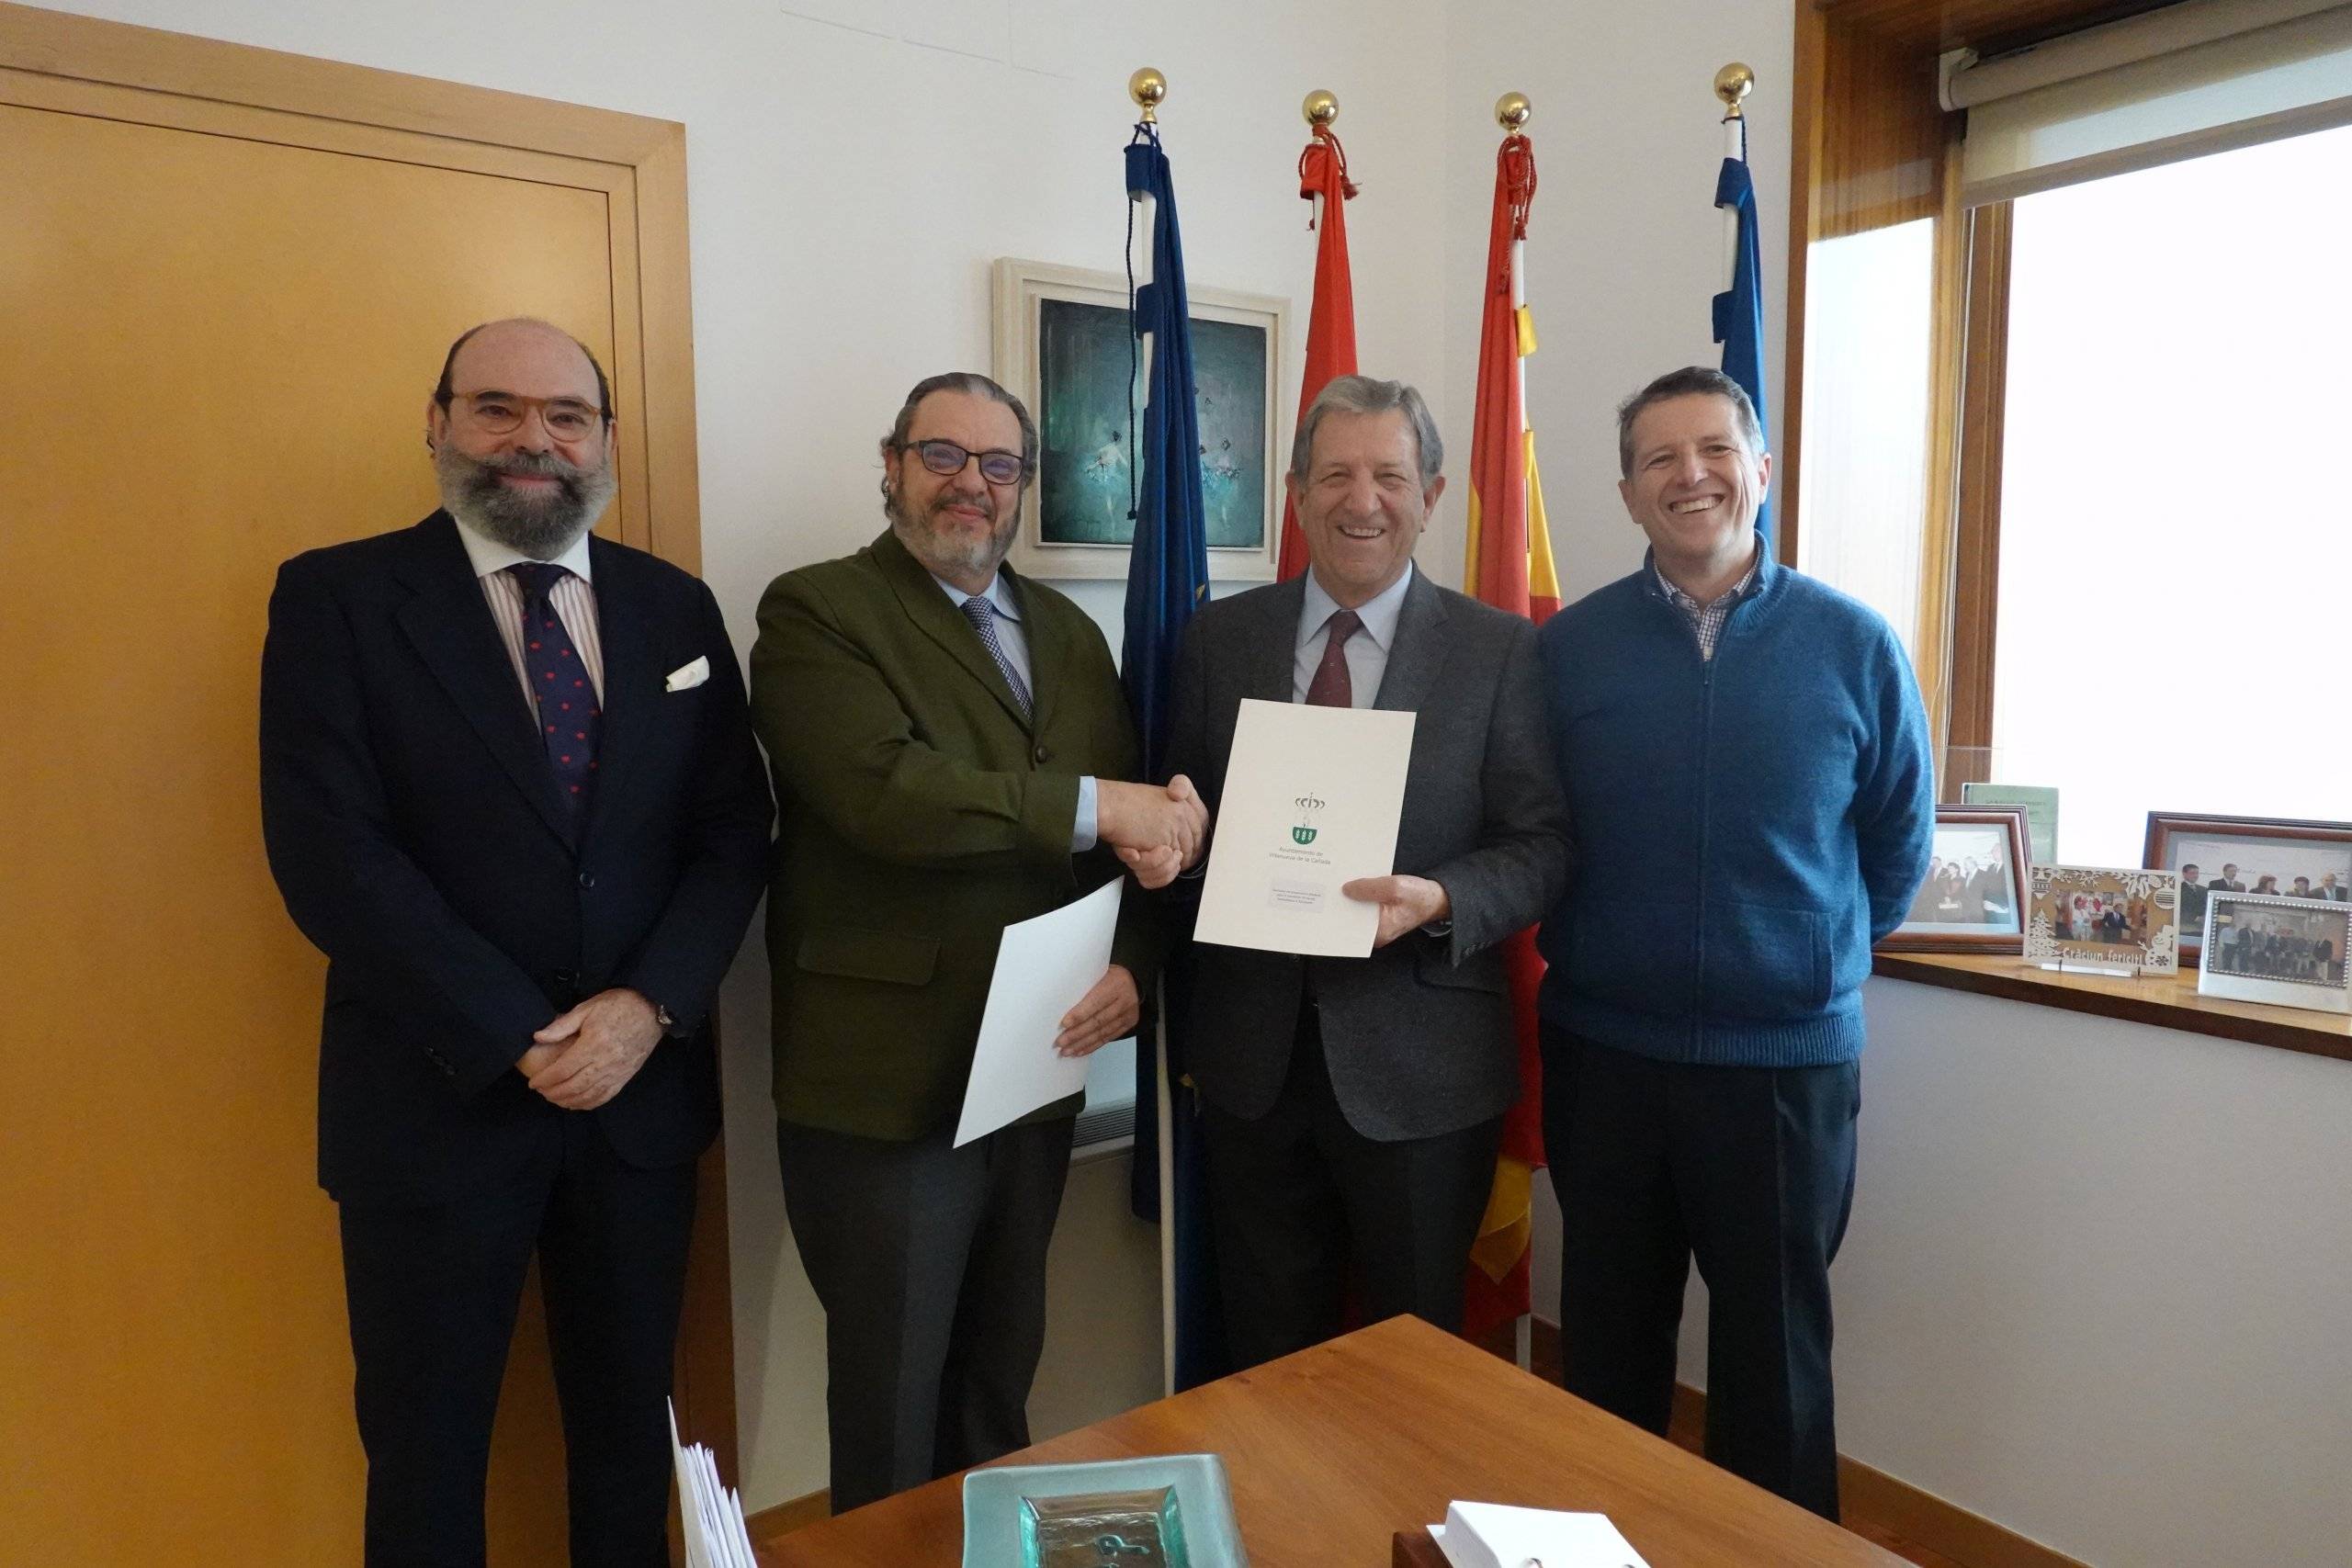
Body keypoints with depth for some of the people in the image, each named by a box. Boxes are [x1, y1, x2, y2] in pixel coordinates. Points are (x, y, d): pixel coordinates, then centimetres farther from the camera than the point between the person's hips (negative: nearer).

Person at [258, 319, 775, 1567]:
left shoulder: (673, 606, 6)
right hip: (436, 1099, -2)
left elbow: (734, 831, 2)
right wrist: (518, 1040, -15)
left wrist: (648, 1006, -13)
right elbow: (329, 855, -13)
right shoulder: (335, 597, -5)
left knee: (632, 1428, 18)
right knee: (427, 1455, 15)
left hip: (642, 1088, 3)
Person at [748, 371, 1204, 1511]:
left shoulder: (1069, 634, 12)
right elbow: (884, 789, -26)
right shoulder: (815, 613, -8)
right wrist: (1091, 803, -22)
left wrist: (1131, 965, -10)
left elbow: (1133, 834, 7)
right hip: (885, 1084, -5)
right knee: (894, 1405, 12)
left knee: (1001, 1378, 23)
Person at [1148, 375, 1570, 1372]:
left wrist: (1438, 900, -22)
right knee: (1267, 1361, 19)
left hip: (1419, 1065, -2)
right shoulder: (1220, 637, 5)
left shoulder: (1498, 651, -3)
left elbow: (1541, 847, -4)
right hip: (1252, 1056, 3)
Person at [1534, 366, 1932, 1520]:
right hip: (1603, 1050, 1)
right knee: (1608, 1342, 17)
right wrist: (1582, 953, 6)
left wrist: (1823, 955, 11)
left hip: (1789, 1057, -1)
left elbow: (1899, 841, 7)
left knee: (1774, 1353, 15)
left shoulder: (1854, 645, -4)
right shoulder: (1567, 647, -3)